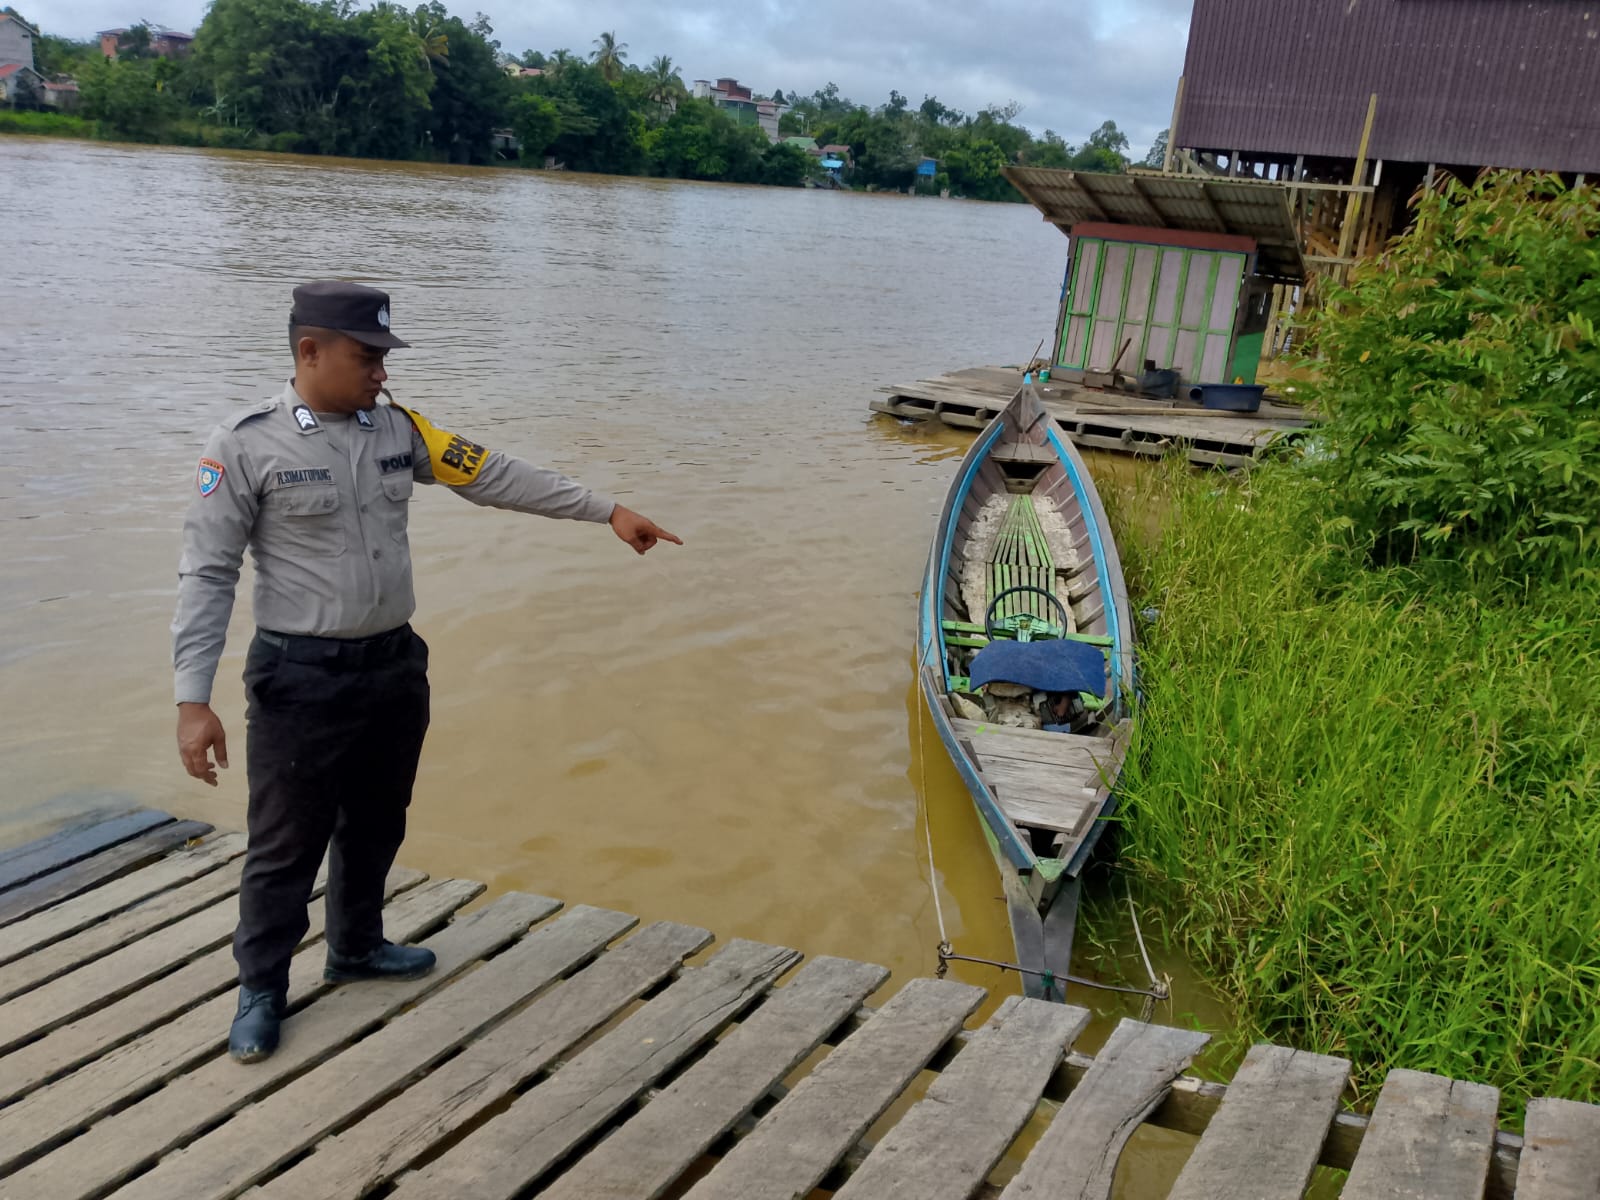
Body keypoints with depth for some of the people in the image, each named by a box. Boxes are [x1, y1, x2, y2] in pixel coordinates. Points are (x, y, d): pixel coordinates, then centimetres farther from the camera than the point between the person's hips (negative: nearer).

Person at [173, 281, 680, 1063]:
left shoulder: (398, 430, 2)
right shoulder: (246, 445, -13)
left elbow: (496, 478, 6)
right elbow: (206, 574, -12)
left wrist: (606, 511, 4)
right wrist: (193, 700, -16)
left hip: (395, 663, 6)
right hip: (301, 677, -5)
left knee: (377, 823, 19)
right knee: (286, 842, 6)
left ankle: (357, 948, 41)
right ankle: (261, 989, 25)